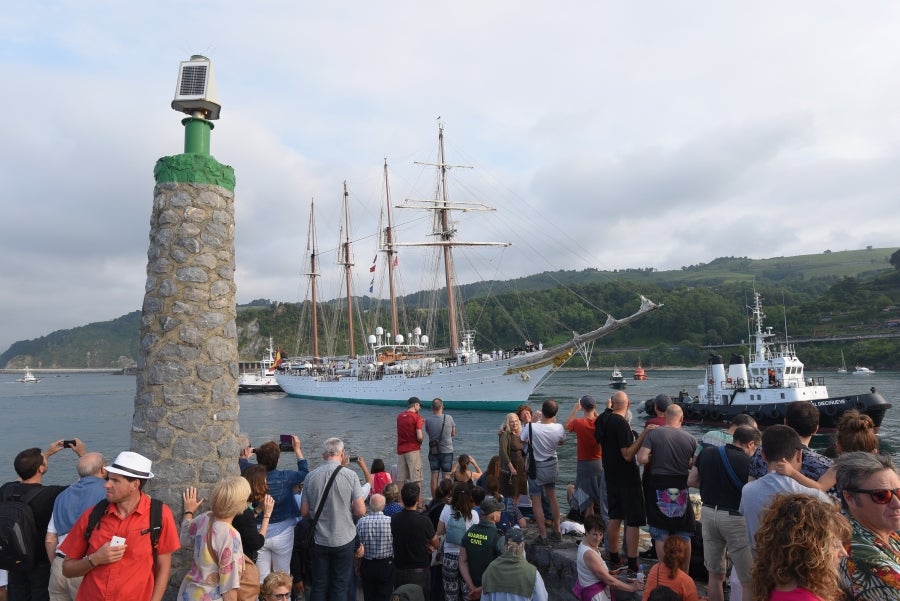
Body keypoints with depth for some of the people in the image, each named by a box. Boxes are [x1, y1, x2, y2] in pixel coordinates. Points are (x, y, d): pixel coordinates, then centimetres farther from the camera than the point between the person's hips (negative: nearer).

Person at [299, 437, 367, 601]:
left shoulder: (311, 476, -6)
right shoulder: (350, 476, -14)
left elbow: (304, 512, 0)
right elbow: (360, 511, -14)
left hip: (319, 539, 2)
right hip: (344, 539, -2)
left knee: (319, 585, 15)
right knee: (340, 586, 11)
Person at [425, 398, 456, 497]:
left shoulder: (428, 420, -9)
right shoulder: (449, 418, -11)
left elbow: (428, 432, 3)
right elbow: (453, 433, 1)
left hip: (433, 451, 1)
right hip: (447, 451, -1)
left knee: (434, 476, 8)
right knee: (446, 476, 5)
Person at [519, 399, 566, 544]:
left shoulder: (531, 427, -28)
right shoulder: (559, 428, -18)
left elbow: (521, 439, -7)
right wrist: (554, 422, 3)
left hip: (536, 468, -4)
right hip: (552, 466, 4)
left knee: (536, 502, 8)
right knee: (552, 498, 22)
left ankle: (543, 536, 9)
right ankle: (557, 532, 30)